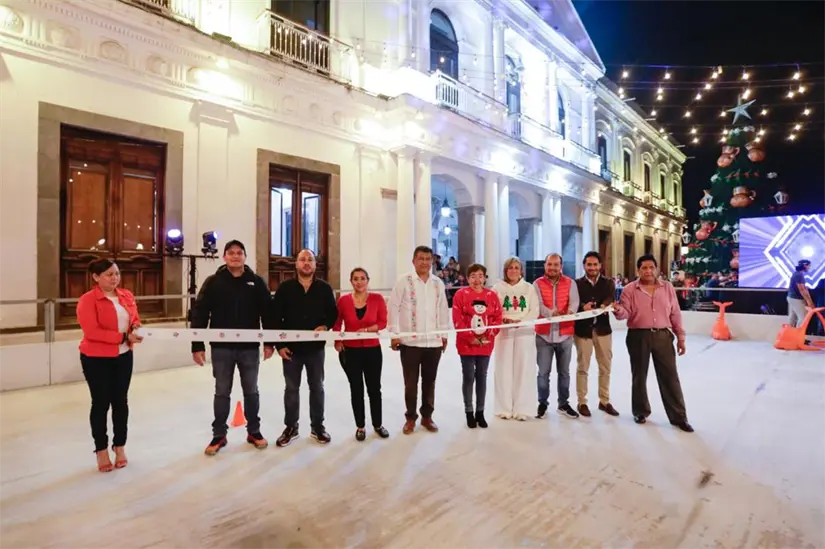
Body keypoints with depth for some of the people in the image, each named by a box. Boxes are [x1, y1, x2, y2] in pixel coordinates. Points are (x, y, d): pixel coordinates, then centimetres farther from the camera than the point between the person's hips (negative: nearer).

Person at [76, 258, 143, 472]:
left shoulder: (127, 295, 3)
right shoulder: (87, 300, -14)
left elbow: (135, 319, 13)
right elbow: (92, 332, -21)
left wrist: (136, 328, -10)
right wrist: (124, 337, -25)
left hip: (123, 356, 5)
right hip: (96, 359, -5)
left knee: (121, 401, 11)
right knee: (101, 403, 6)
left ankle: (120, 447, 27)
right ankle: (101, 451, 24)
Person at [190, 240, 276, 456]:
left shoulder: (256, 282, 0)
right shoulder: (213, 282, -2)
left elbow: (267, 313, 1)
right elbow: (199, 314, -2)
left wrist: (270, 343, -1)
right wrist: (197, 345, -7)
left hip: (250, 347, 1)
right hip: (221, 347, 0)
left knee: (251, 391, 12)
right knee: (222, 392, 11)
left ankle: (254, 431, 28)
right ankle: (219, 435, 27)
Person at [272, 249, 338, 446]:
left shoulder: (324, 288, 1)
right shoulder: (285, 288, -2)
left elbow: (333, 313, 6)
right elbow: (276, 317, -2)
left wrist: (325, 326, -15)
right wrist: (279, 345, -7)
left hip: (316, 348, 1)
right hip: (291, 348, 0)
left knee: (317, 388, 11)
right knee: (291, 389, 11)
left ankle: (317, 427, 26)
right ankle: (291, 428, 27)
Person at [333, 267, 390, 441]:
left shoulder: (377, 298, -6)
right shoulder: (343, 300, -4)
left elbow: (383, 322, -5)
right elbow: (336, 324, 6)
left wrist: (366, 329, -18)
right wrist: (337, 341, -6)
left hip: (373, 350, 0)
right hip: (350, 352, 0)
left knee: (374, 388, 11)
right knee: (356, 390, 12)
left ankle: (378, 425, 31)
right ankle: (360, 427, 29)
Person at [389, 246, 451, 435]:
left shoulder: (438, 283, 8)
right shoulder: (404, 281, -5)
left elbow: (443, 309, 13)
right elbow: (393, 307, -6)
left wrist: (444, 334, 12)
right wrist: (394, 334, -9)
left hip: (434, 342, 4)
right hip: (410, 341, -3)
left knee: (429, 381, 14)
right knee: (411, 382, 8)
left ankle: (427, 416, 29)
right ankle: (411, 417, 24)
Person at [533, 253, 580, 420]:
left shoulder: (570, 283, 3)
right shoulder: (538, 284, -1)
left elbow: (574, 302, -11)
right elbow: (538, 304, -14)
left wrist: (570, 312, -34)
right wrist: (551, 313, -34)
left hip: (565, 334, 1)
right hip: (544, 335, -1)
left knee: (564, 372, 14)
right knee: (543, 372, 5)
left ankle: (563, 404, 29)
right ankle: (542, 403, 22)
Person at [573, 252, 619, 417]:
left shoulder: (608, 283, 6)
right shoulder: (577, 283, 1)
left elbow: (610, 299, -13)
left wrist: (602, 306, -35)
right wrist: (583, 307, -30)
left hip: (602, 328, 3)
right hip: (582, 329, -2)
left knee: (605, 367, 12)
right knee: (582, 367, 5)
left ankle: (604, 401, 28)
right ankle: (582, 402, 16)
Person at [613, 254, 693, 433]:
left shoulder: (667, 287, 7)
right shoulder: (630, 289, -2)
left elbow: (675, 314, 9)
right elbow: (626, 313, -7)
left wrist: (680, 336, 6)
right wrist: (618, 310, -31)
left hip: (663, 335, 2)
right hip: (638, 336, -2)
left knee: (670, 376, 6)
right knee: (639, 376, 10)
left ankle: (678, 417, 18)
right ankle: (640, 411, 26)